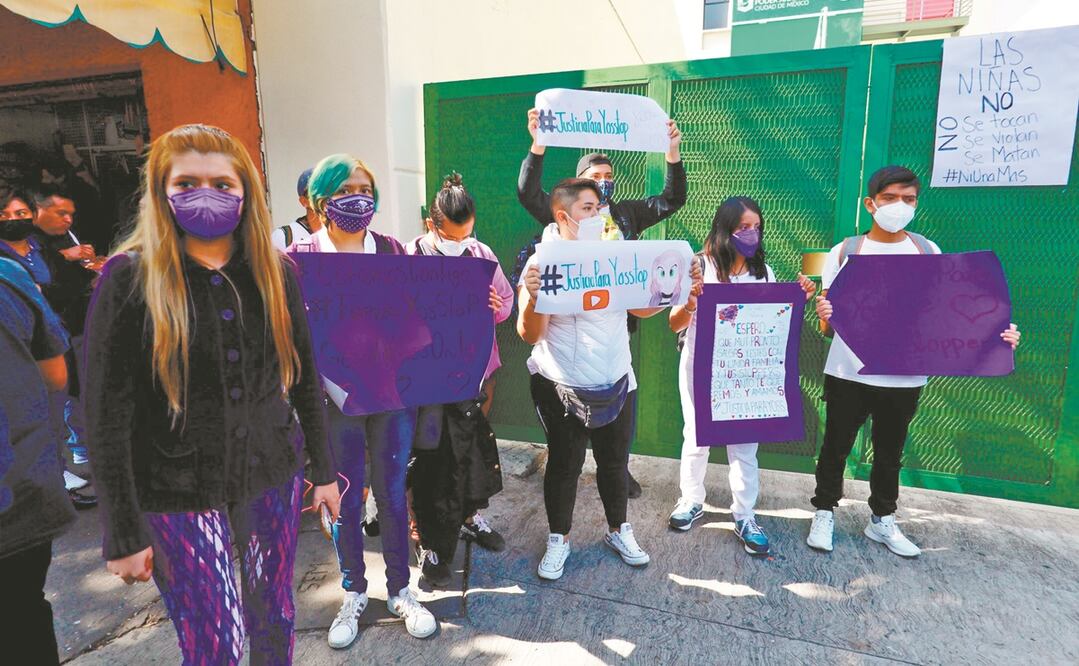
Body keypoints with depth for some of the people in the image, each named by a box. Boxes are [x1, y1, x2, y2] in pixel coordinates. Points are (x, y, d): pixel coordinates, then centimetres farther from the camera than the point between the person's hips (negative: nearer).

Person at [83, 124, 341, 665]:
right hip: (177, 494, -3)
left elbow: (305, 379, 6)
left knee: (274, 619, 16)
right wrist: (124, 534, -8)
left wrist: (324, 470, 8)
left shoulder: (275, 272, 0)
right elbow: (106, 416, -9)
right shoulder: (128, 279, -9)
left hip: (273, 477, 3)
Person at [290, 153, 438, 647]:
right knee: (346, 499, 11)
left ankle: (400, 590, 31)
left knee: (392, 493, 12)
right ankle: (353, 593, 34)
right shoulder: (300, 256, -1)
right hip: (336, 395, -1)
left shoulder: (392, 250, 6)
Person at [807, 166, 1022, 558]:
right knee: (836, 447, 7)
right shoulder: (845, 252, -3)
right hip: (848, 374, -2)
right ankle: (824, 514, 25)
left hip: (904, 377, 2)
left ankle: (882, 520, 33)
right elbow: (827, 328, -2)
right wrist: (824, 316, -26)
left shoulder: (928, 252, 3)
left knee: (890, 452, 15)